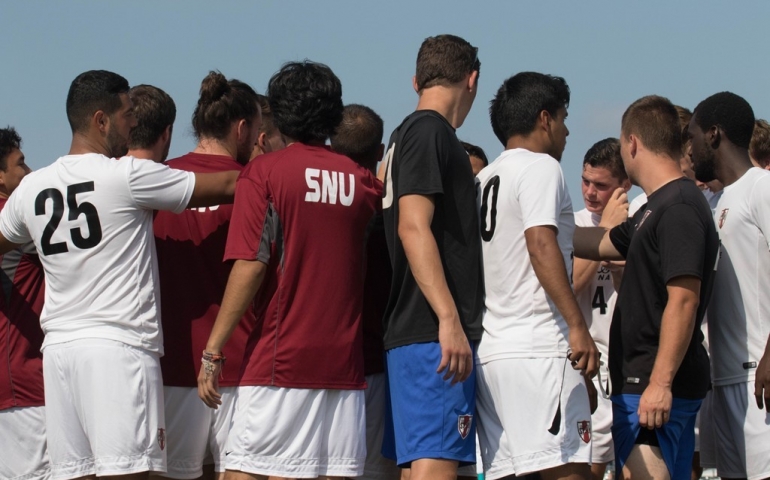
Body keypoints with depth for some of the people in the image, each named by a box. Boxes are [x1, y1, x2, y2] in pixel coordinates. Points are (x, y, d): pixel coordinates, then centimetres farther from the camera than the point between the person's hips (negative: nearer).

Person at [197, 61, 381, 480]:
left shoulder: (264, 172, -2)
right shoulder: (359, 179, 8)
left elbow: (250, 267, -10)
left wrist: (213, 351, -8)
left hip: (279, 360, -4)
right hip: (344, 362, 4)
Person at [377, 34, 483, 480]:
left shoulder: (407, 136, 22)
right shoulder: (429, 132, -7)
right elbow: (414, 228, -18)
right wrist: (449, 319, -24)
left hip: (412, 335, 10)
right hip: (434, 334, -10)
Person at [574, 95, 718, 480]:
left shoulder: (678, 209, -13)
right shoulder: (656, 209, 19)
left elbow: (684, 300, -21)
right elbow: (604, 244, 35)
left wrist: (660, 383, -25)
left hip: (657, 390, -11)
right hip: (643, 381, 11)